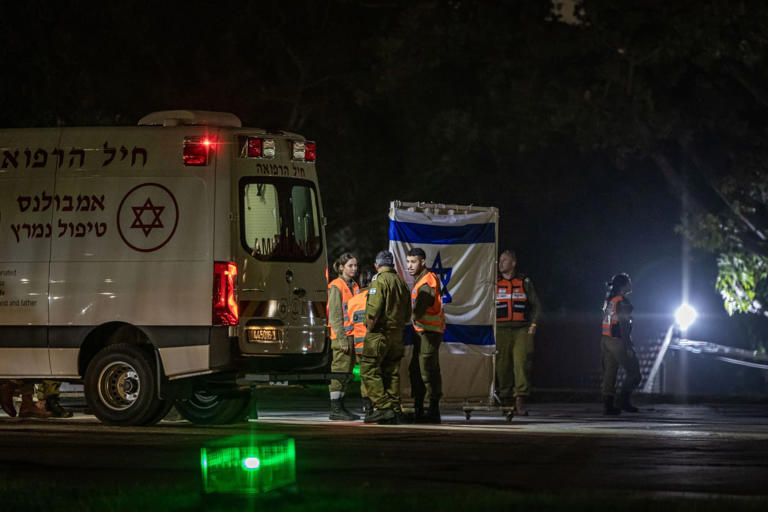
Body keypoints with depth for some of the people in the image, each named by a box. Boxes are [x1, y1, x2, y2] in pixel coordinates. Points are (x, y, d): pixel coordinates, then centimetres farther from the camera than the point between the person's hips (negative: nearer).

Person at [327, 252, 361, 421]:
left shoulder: (354, 286, 17)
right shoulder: (336, 287, -7)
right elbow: (334, 315, -11)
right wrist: (342, 339, -16)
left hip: (353, 336, 8)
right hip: (341, 336, -8)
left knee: (347, 374, 9)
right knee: (340, 372, -8)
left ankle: (340, 407, 13)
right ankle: (335, 409, -7)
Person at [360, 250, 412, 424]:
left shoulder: (379, 281, -10)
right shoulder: (402, 283, 15)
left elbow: (374, 309, -20)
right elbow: (407, 315, 17)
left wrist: (369, 329, -8)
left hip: (380, 333, -8)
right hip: (397, 334, 8)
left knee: (369, 370, -5)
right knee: (391, 373, 11)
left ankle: (383, 408, -14)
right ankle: (395, 409, 7)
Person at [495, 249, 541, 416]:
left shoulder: (525, 282, 10)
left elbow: (536, 304, 14)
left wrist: (533, 324, 2)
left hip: (521, 330, -1)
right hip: (500, 331, 1)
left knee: (522, 363, -16)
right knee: (503, 367, -1)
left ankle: (520, 401, -20)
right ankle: (506, 402, 8)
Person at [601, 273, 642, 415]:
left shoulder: (608, 300, 12)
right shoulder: (622, 302, -14)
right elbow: (623, 325, -19)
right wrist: (628, 347, -18)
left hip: (606, 340, 9)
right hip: (618, 341, -9)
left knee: (609, 373, 8)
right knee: (633, 373, 1)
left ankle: (607, 404, 6)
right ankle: (624, 400, -2)